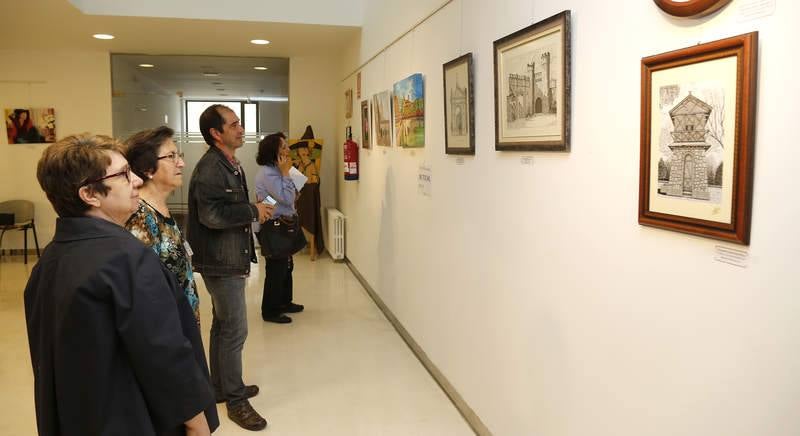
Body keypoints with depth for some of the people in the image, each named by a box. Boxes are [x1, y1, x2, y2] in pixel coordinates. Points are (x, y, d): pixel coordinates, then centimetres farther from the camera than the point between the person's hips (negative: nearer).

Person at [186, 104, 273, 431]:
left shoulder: (230, 165, 13)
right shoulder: (210, 168, -19)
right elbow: (211, 215, -29)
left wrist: (254, 211, 6)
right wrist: (253, 211, -21)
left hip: (229, 258, 10)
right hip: (221, 261, -10)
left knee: (222, 326, 18)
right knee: (235, 330, -3)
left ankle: (221, 387, 32)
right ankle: (235, 400, 9)